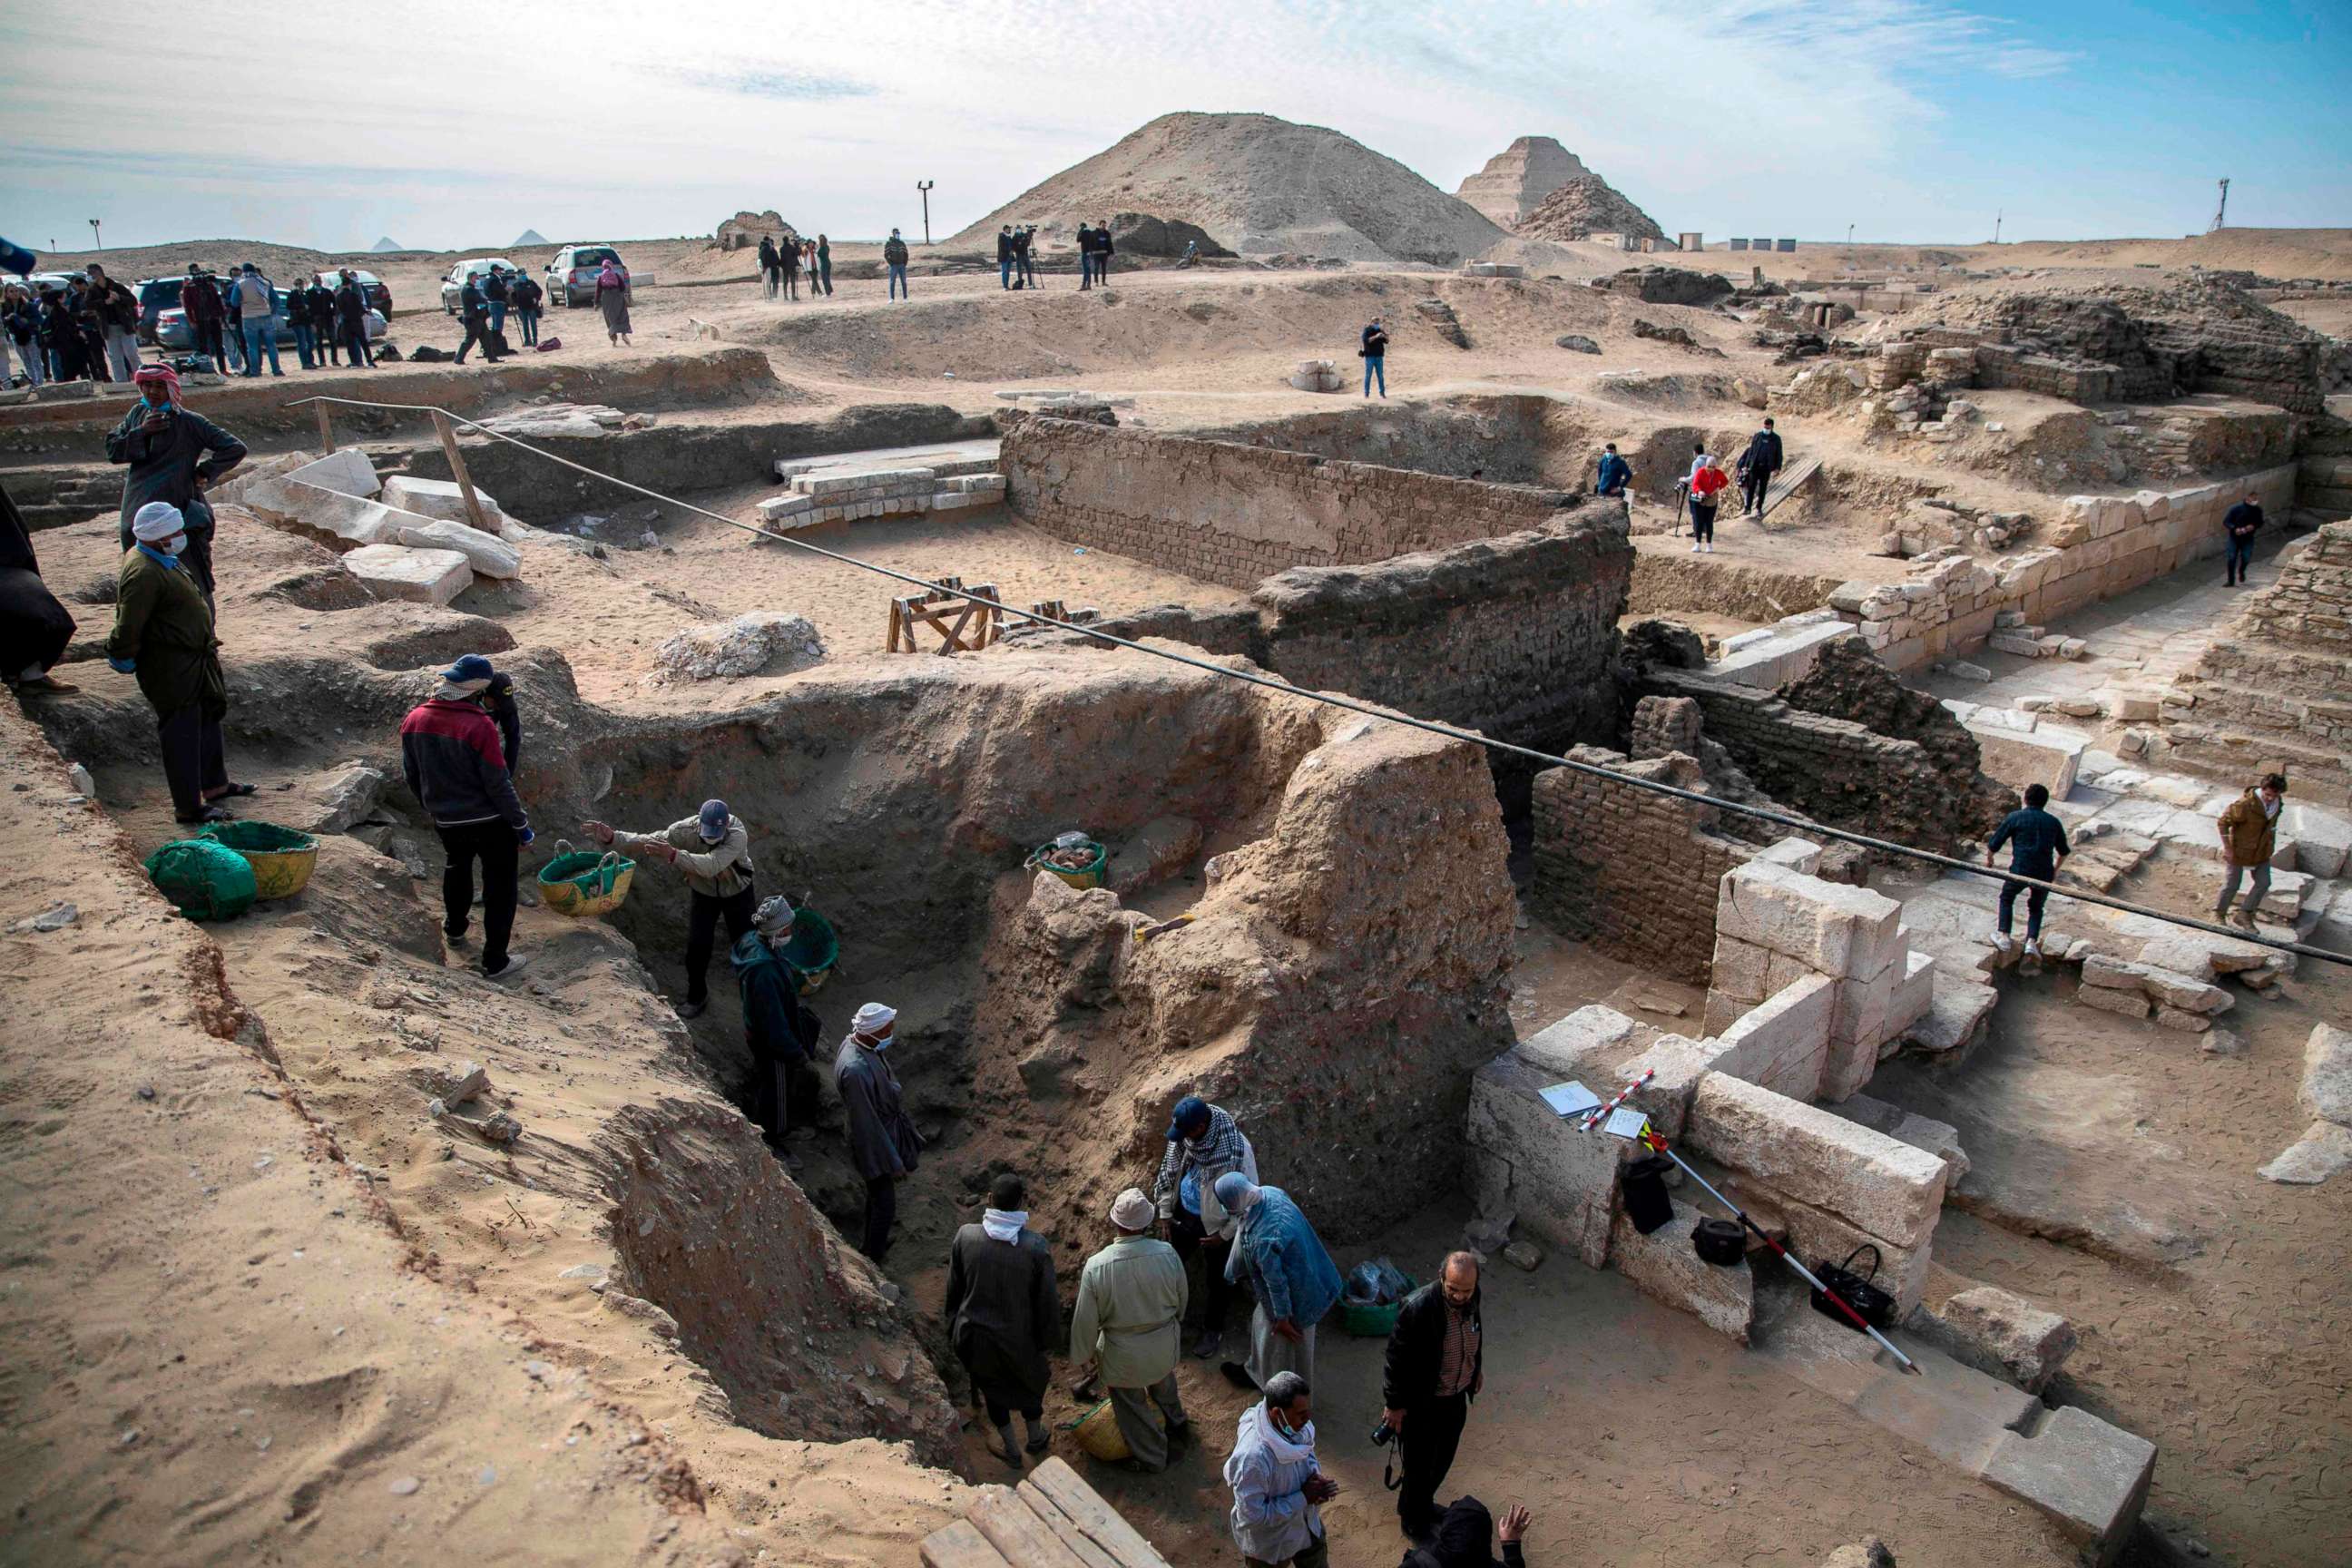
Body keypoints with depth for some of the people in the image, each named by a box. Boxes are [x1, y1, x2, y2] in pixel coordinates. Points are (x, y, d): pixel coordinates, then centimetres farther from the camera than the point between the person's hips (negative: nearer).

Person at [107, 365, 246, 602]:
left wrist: (203, 472, -8)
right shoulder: (137, 414, 10)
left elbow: (236, 449, -10)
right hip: (137, 515, 5)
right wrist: (141, 432, -11)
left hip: (175, 513, -5)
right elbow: (112, 450, 4)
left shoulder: (189, 422, -6)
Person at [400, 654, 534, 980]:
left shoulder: (414, 719, -6)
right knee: (499, 882, 7)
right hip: (489, 819, -6)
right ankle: (495, 960, 8)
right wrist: (521, 823, -10)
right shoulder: (479, 726, -25)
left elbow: (410, 775, 7)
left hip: (445, 819, 6)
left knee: (457, 864, 32)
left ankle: (455, 928, 51)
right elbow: (498, 783, -21)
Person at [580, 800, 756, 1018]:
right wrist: (612, 837, -44)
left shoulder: (738, 834, -39)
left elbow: (711, 865, -51)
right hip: (703, 893, 2)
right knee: (697, 945, -3)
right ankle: (697, 997, 19)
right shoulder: (685, 830, -28)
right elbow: (646, 842, -28)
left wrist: (673, 855, -61)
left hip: (738, 892, -2)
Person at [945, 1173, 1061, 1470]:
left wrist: (953, 1323, 13)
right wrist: (1047, 1335, 4)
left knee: (992, 1388, 26)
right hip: (1018, 1339, -1)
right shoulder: (1036, 1247, -27)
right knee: (1029, 1381, 28)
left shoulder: (965, 1237, -21)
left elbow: (954, 1289, -6)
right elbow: (1047, 1301, -15)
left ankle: (1011, 1451, 45)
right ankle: (1036, 1438, 51)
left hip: (975, 1336, 2)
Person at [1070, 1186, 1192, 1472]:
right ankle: (1177, 1424, 59)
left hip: (1124, 1355, -3)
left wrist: (1084, 1354, 4)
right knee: (1163, 1384, 34)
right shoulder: (1167, 1254, -24)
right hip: (1165, 1345, 3)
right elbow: (1181, 1299, -5)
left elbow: (1086, 1319, -16)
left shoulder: (1096, 1267, -30)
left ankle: (1151, 1457, 44)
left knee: (1132, 1405, 24)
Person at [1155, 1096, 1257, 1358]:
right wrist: (1166, 1212, 3)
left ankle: (1213, 1329, 44)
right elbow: (1169, 1170, 1)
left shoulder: (1237, 1149, -34)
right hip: (1182, 1216, 5)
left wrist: (1225, 1234, -14)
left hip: (1214, 1226, -5)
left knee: (1215, 1280, 18)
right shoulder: (1183, 1136, -17)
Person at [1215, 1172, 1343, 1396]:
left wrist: (1282, 1318, -12)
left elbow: (1276, 1281, -28)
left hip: (1296, 1297, -8)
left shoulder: (1261, 1239, -41)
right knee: (1262, 1322, 32)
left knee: (1280, 1344, 21)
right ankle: (1255, 1372, 60)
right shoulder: (1271, 1193, -17)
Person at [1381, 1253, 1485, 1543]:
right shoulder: (1417, 1308, -35)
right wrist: (1394, 1404, -14)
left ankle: (1424, 1502, 52)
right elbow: (1397, 1359, -23)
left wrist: (1476, 1369, 19)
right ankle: (1412, 1520, 40)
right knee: (1419, 1465, 13)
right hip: (1421, 1402, -6)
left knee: (1443, 1459, 25)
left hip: (1456, 1397, 6)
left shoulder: (1472, 1297, -15)